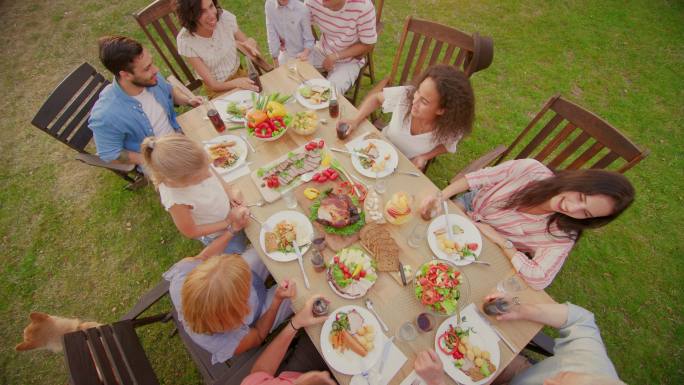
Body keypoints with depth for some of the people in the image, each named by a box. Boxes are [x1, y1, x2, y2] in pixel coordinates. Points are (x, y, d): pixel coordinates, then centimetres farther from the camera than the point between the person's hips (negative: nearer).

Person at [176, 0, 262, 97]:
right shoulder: (185, 40, -20)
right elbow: (213, 85, -20)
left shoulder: (225, 17, -15)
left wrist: (250, 44, -24)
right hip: (218, 90, -3)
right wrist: (236, 83, -40)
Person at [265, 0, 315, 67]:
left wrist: (305, 53, -32)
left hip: (301, 57, -2)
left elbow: (309, 39, -11)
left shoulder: (302, 9, -18)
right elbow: (271, 35, -7)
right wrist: (276, 63, -6)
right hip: (284, 57, 2)